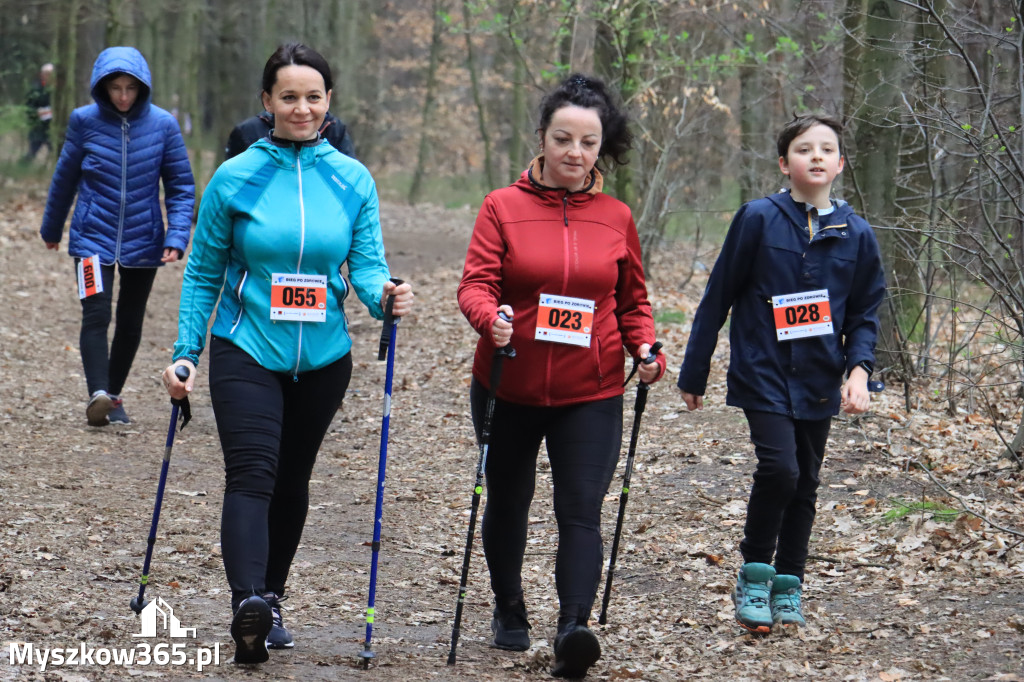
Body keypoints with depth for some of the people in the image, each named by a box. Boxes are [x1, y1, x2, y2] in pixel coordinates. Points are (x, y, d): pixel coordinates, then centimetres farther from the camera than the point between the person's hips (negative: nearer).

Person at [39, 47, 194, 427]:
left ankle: (114, 396, 26)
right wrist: (52, 228, 19)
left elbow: (181, 186, -1)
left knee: (130, 324, 11)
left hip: (143, 241, 1)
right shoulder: (85, 121, -5)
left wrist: (177, 237, -14)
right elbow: (65, 178, 9)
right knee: (96, 315, -18)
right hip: (94, 238, -1)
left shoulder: (162, 125, -6)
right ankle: (98, 393, -28)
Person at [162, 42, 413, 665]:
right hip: (247, 352, -3)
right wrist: (186, 352, -2)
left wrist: (384, 293, -24)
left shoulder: (353, 180, 2)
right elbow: (204, 273, 3)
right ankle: (249, 603, -31)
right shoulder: (236, 178, -3)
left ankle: (271, 599, 27)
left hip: (322, 358, 3)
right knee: (252, 474, -18)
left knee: (292, 480, 13)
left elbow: (366, 264, -1)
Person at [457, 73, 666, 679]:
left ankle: (574, 629, -21)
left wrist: (646, 346, -7)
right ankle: (509, 608, 38)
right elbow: (475, 284, -8)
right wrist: (490, 318, -30)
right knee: (508, 501, 16)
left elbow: (633, 301, 12)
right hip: (510, 386, 0)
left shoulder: (617, 218, 5)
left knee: (581, 510, -13)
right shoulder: (504, 207, -2)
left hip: (591, 393, 0)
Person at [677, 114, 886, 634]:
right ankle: (754, 575, 0)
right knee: (779, 468, -19)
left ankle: (787, 587, 27)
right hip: (763, 372, -4)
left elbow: (865, 313, 10)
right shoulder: (758, 219, -6)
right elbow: (718, 297, -1)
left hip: (818, 382, 4)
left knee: (805, 484, 11)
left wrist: (859, 368, -8)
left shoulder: (856, 234, 2)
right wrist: (693, 374, 1)